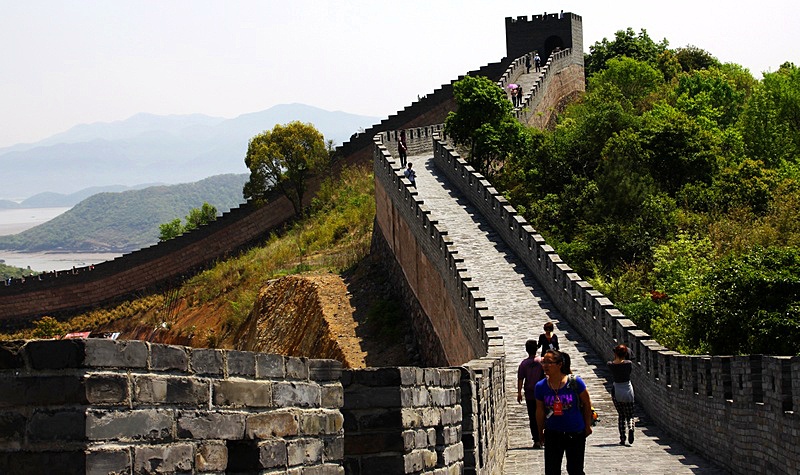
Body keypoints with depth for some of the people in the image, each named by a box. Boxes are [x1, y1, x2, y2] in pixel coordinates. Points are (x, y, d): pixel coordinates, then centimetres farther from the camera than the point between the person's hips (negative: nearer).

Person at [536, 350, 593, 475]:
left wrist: (587, 426, 7)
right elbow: (540, 411, 5)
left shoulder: (575, 382, -15)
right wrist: (540, 432, 13)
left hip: (576, 434, -2)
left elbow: (587, 403, -1)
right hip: (552, 435, 2)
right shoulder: (541, 386, -8)